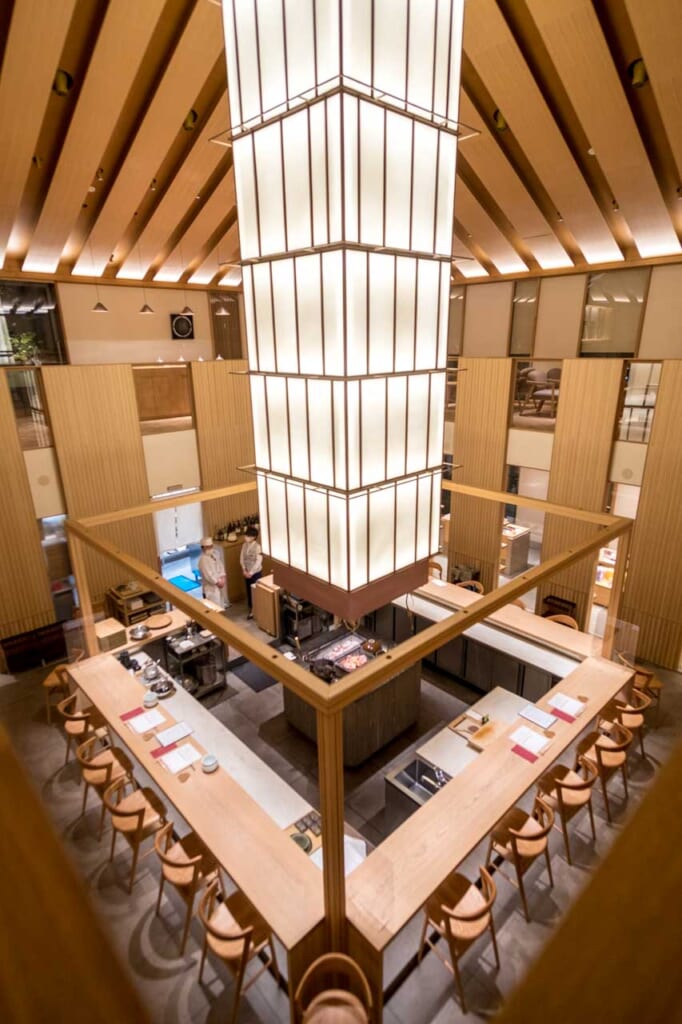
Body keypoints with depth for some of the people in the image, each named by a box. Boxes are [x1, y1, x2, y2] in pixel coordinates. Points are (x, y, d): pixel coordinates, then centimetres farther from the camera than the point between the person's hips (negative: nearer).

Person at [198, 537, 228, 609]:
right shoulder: (203, 559, -22)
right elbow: (207, 574, -23)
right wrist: (217, 582, -18)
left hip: (220, 582, 8)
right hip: (210, 585, -8)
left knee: (220, 602, 19)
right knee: (214, 605, -3)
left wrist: (222, 577, -6)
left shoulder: (215, 553, 2)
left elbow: (221, 565, 6)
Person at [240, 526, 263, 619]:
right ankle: (251, 610, 28)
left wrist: (251, 572, -20)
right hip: (247, 572, 6)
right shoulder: (244, 545, 0)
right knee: (249, 591, 14)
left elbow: (258, 561, -21)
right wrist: (244, 570, -8)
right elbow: (242, 558, 3)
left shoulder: (257, 547, -19)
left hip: (256, 572, -6)